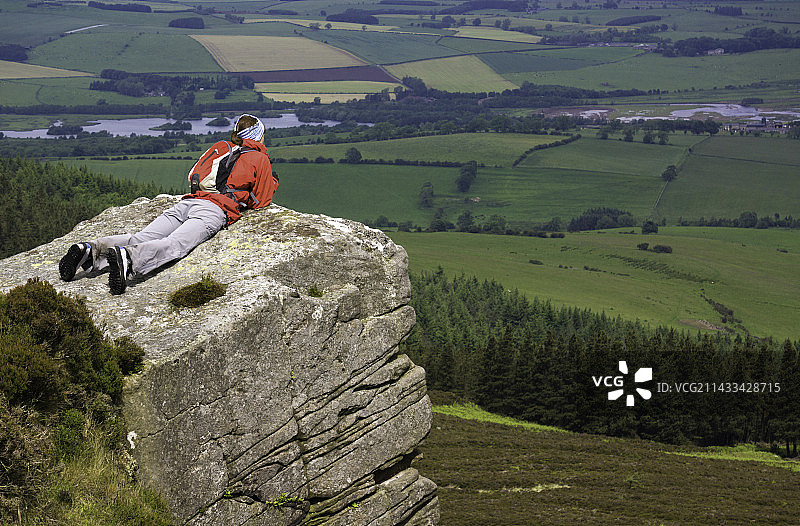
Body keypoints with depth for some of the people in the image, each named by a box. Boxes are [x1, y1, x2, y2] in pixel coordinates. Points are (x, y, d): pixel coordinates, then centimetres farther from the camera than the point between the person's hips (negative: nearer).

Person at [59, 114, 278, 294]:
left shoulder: (221, 148, 34)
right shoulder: (260, 158, 16)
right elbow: (261, 201, 19)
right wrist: (273, 182, 38)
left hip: (189, 201, 6)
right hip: (215, 209, -6)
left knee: (140, 239, -10)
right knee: (175, 245, -29)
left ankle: (93, 250, -33)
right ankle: (128, 258, -57)